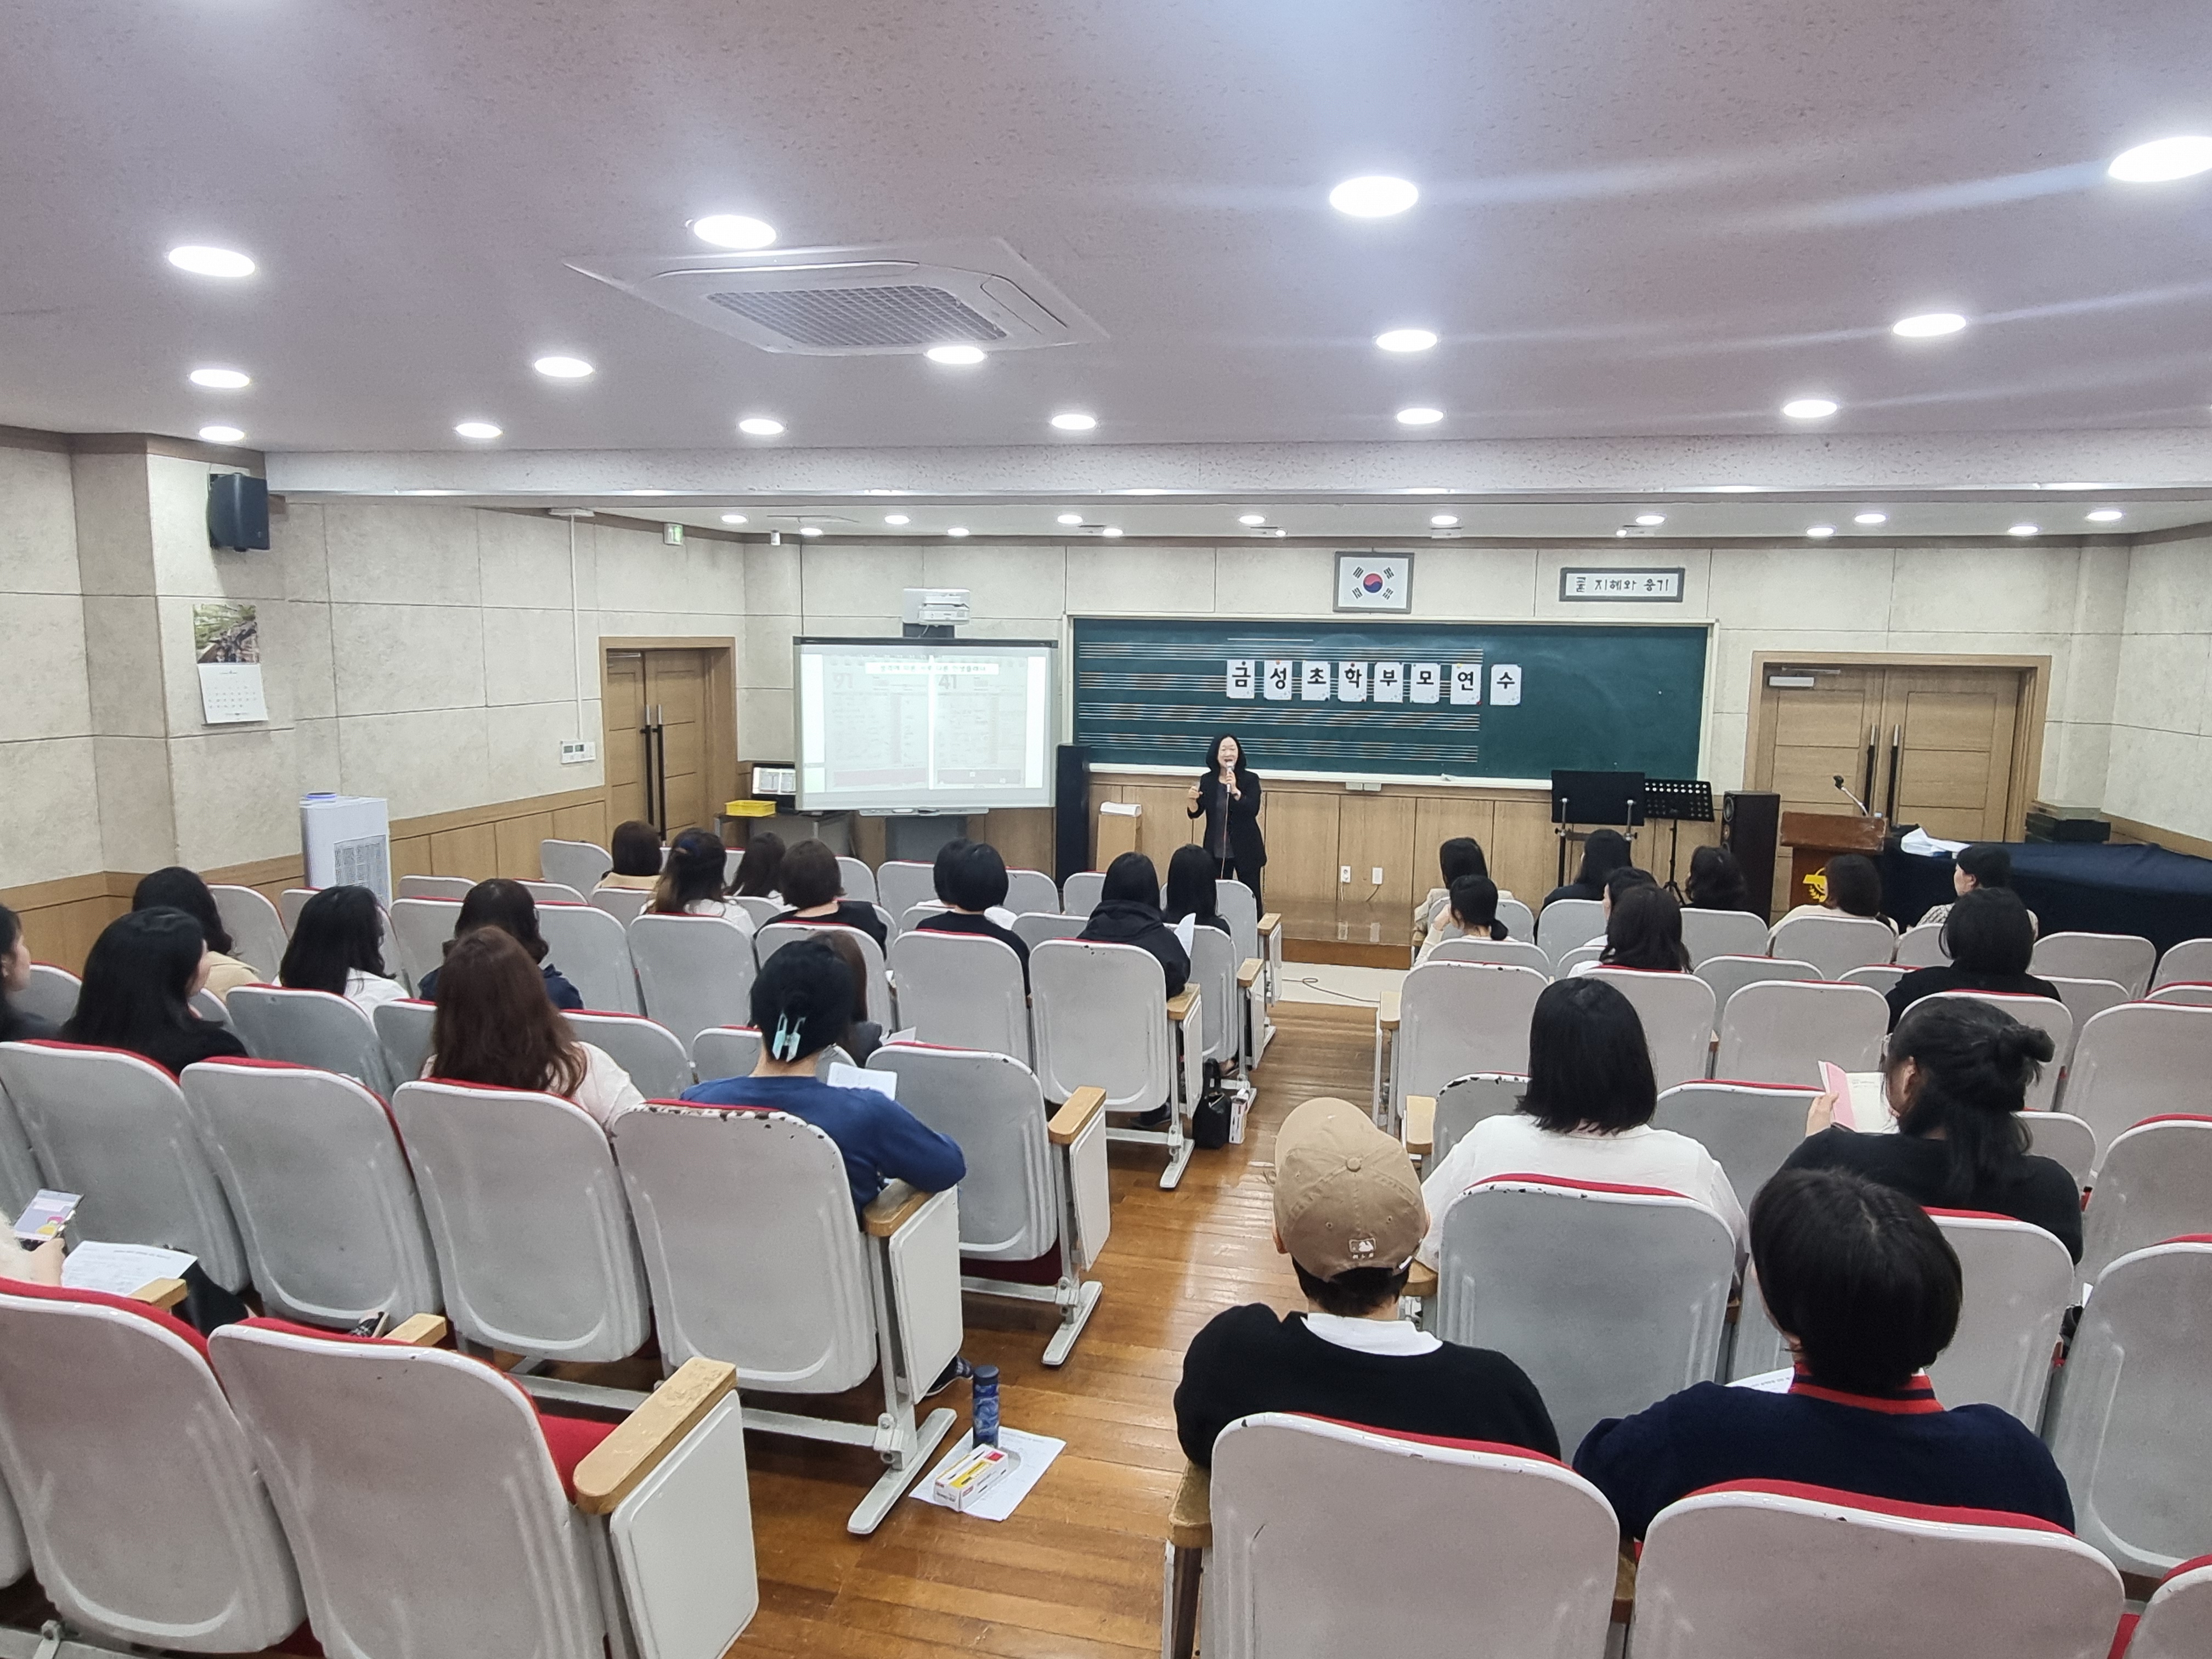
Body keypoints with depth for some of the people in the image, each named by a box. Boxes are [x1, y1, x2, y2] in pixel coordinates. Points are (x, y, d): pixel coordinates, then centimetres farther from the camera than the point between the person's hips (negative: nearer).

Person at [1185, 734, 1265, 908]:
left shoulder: (1250, 779, -7)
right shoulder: (1208, 781, 1)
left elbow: (1253, 811, -19)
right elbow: (1195, 813, 6)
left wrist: (1235, 790, -32)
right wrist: (1193, 800, -16)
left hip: (1245, 850, -3)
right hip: (1216, 851, 3)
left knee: (1251, 898, 3)